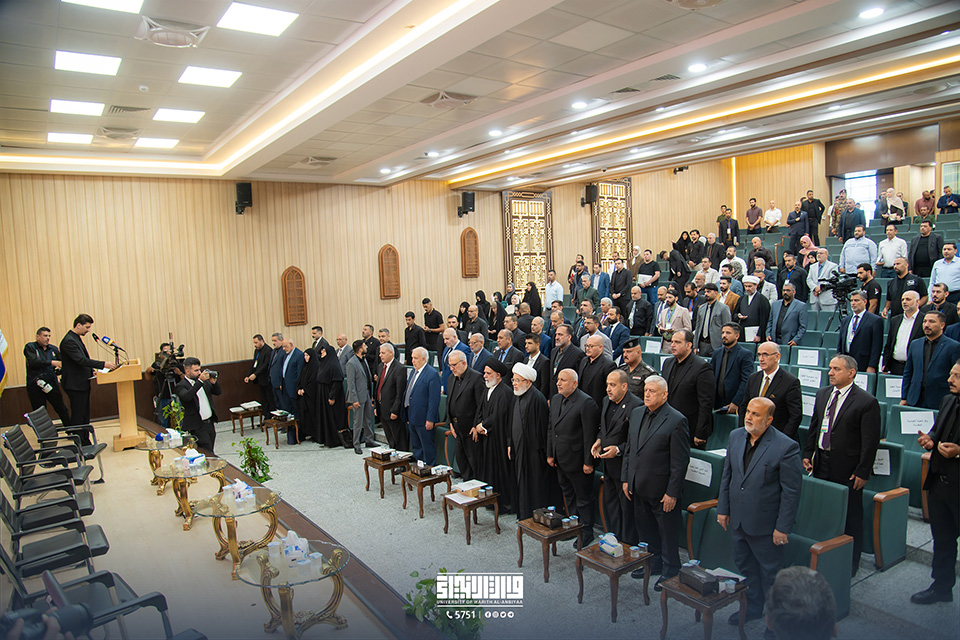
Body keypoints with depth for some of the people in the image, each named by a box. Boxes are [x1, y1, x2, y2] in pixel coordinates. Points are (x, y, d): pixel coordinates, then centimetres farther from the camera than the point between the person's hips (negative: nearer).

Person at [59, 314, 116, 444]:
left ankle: (86, 443, 22)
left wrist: (91, 370, 10)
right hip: (75, 385, -10)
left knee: (85, 415, 14)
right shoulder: (69, 341, -19)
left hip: (83, 383, 10)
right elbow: (82, 360, -27)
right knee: (78, 417, -4)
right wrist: (104, 364, -28)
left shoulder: (77, 338, 13)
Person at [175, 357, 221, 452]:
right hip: (197, 427, -6)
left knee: (210, 452, 11)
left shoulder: (204, 381, 10)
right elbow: (187, 397, -29)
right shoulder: (181, 385, -9)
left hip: (210, 423, 6)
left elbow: (218, 392, 12)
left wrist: (214, 382, -8)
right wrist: (200, 381, -32)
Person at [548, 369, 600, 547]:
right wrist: (550, 454, 12)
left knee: (583, 499, 7)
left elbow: (589, 435, -19)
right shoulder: (556, 399, 7)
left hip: (577, 461, -8)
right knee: (568, 495, 21)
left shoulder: (586, 403, -19)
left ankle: (586, 532, 21)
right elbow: (551, 428, 13)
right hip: (560, 460, 8)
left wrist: (588, 462, -18)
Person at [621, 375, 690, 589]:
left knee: (668, 533, 10)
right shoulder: (637, 414, 5)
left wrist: (673, 493, -16)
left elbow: (680, 461, -16)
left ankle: (670, 571, 29)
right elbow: (629, 449, 12)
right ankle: (653, 563, 41)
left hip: (662, 490, -7)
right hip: (638, 487, 7)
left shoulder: (676, 421, -16)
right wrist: (626, 479, 9)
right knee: (645, 529, 21)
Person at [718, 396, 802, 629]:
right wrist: (723, 508, 9)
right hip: (737, 519, 6)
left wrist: (783, 527, -14)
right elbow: (727, 475, 9)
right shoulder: (735, 436, 0)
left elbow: (791, 492, -15)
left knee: (770, 571, 13)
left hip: (765, 523, -6)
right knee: (744, 566, 22)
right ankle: (753, 607, 42)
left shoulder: (786, 447, -19)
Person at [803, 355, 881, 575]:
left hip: (847, 469, -6)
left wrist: (862, 472, -14)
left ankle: (851, 563, 24)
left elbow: (871, 441, -13)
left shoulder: (867, 402, -13)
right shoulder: (822, 394, 6)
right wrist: (808, 455, 7)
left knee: (851, 516, 8)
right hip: (821, 464, 6)